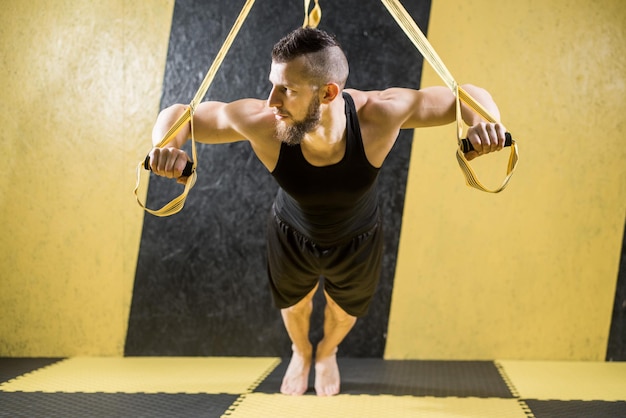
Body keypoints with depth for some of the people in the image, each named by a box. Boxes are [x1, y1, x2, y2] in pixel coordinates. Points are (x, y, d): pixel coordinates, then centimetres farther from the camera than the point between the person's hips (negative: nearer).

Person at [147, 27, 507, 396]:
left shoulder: (377, 114, -41)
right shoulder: (261, 123, -40)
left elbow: (467, 96, -31)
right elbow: (178, 114, -28)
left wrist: (483, 122, -55)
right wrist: (167, 147, -52)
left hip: (358, 241, 0)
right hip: (292, 238, 0)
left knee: (344, 311, 31)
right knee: (294, 303, 32)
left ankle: (327, 353, 69)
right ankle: (301, 353, 69)